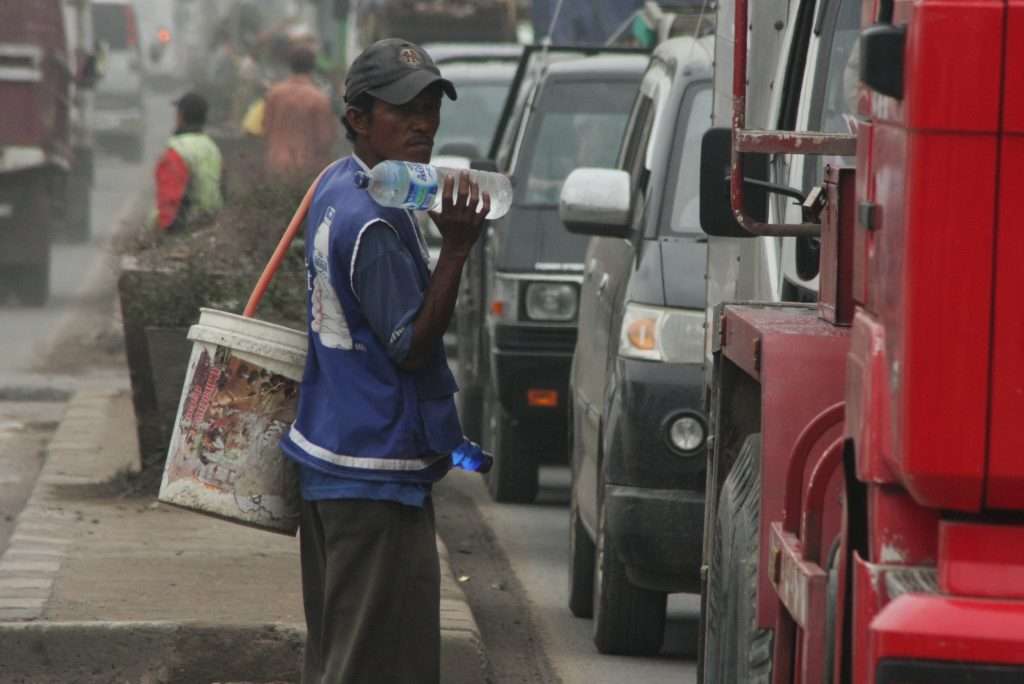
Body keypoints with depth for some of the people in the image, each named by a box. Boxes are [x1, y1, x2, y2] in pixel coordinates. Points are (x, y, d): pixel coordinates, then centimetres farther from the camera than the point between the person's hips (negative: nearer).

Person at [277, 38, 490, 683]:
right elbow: (411, 347, -18)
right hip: (375, 469, -11)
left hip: (329, 454, 11)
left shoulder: (338, 185, 10)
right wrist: (457, 248, -23)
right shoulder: (375, 224, -21)